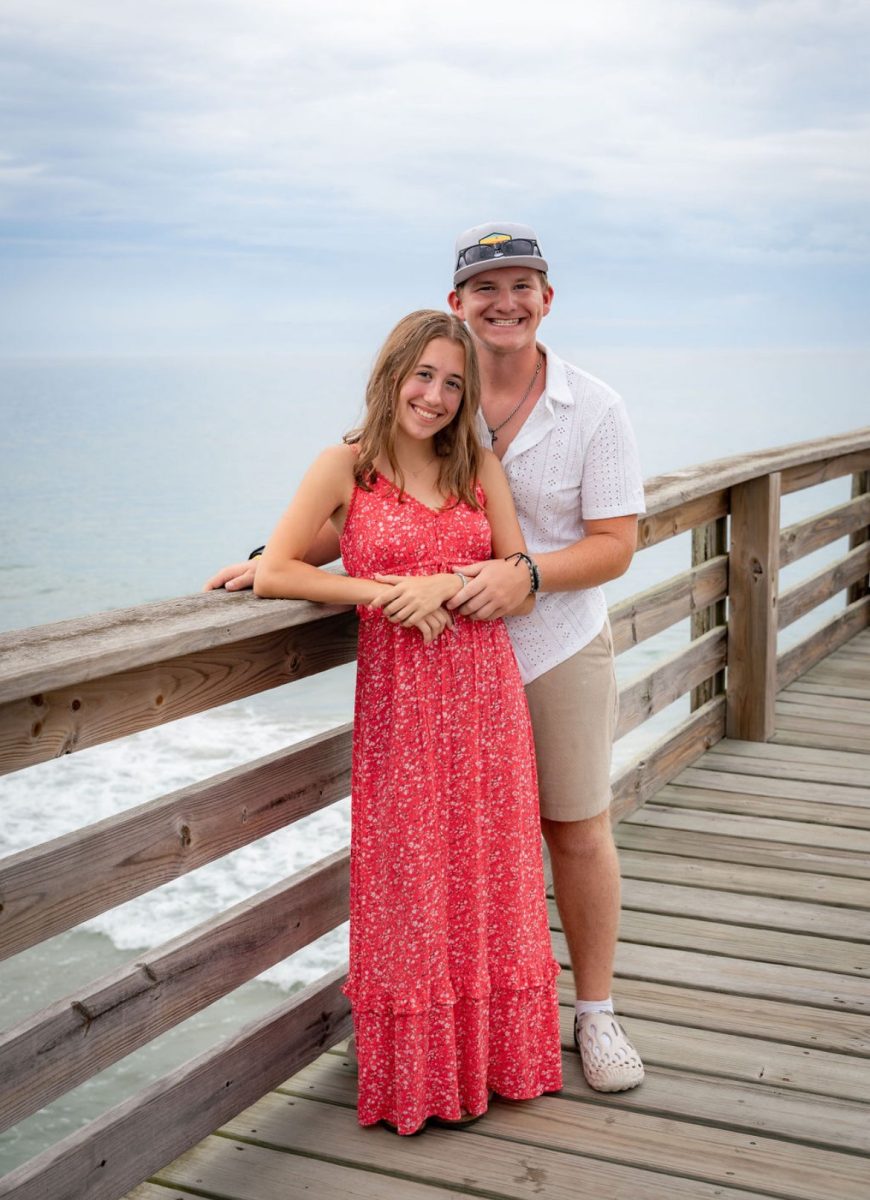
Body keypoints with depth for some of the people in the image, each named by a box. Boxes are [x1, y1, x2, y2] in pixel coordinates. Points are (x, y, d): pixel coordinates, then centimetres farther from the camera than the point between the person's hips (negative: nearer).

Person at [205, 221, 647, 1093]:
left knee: (576, 827, 6)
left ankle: (595, 1012, 23)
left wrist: (523, 573, -24)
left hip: (557, 650, -1)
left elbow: (614, 545, -8)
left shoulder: (593, 409, -6)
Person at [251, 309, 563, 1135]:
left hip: (484, 692, 3)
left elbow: (522, 589, 3)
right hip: (397, 698, -3)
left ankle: (490, 1054, 29)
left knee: (487, 878, 11)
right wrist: (381, 592, -16)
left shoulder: (480, 468, 7)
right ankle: (416, 1076, 22)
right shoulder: (345, 468, -2)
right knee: (408, 887, 6)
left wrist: (449, 584, -15)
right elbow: (272, 574, -9)